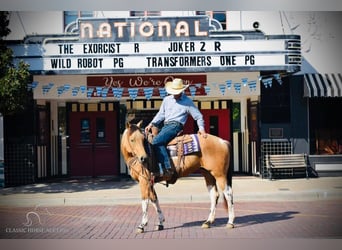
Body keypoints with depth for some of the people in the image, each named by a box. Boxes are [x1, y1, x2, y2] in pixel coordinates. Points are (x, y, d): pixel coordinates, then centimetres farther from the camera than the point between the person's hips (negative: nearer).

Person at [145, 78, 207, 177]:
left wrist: (201, 128, -8)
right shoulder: (167, 99, 17)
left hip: (176, 125, -7)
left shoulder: (187, 102, 3)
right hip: (165, 126, 7)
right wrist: (152, 124, 8)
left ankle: (167, 168, -30)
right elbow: (161, 114, 21)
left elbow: (198, 116, 6)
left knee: (156, 141, -28)